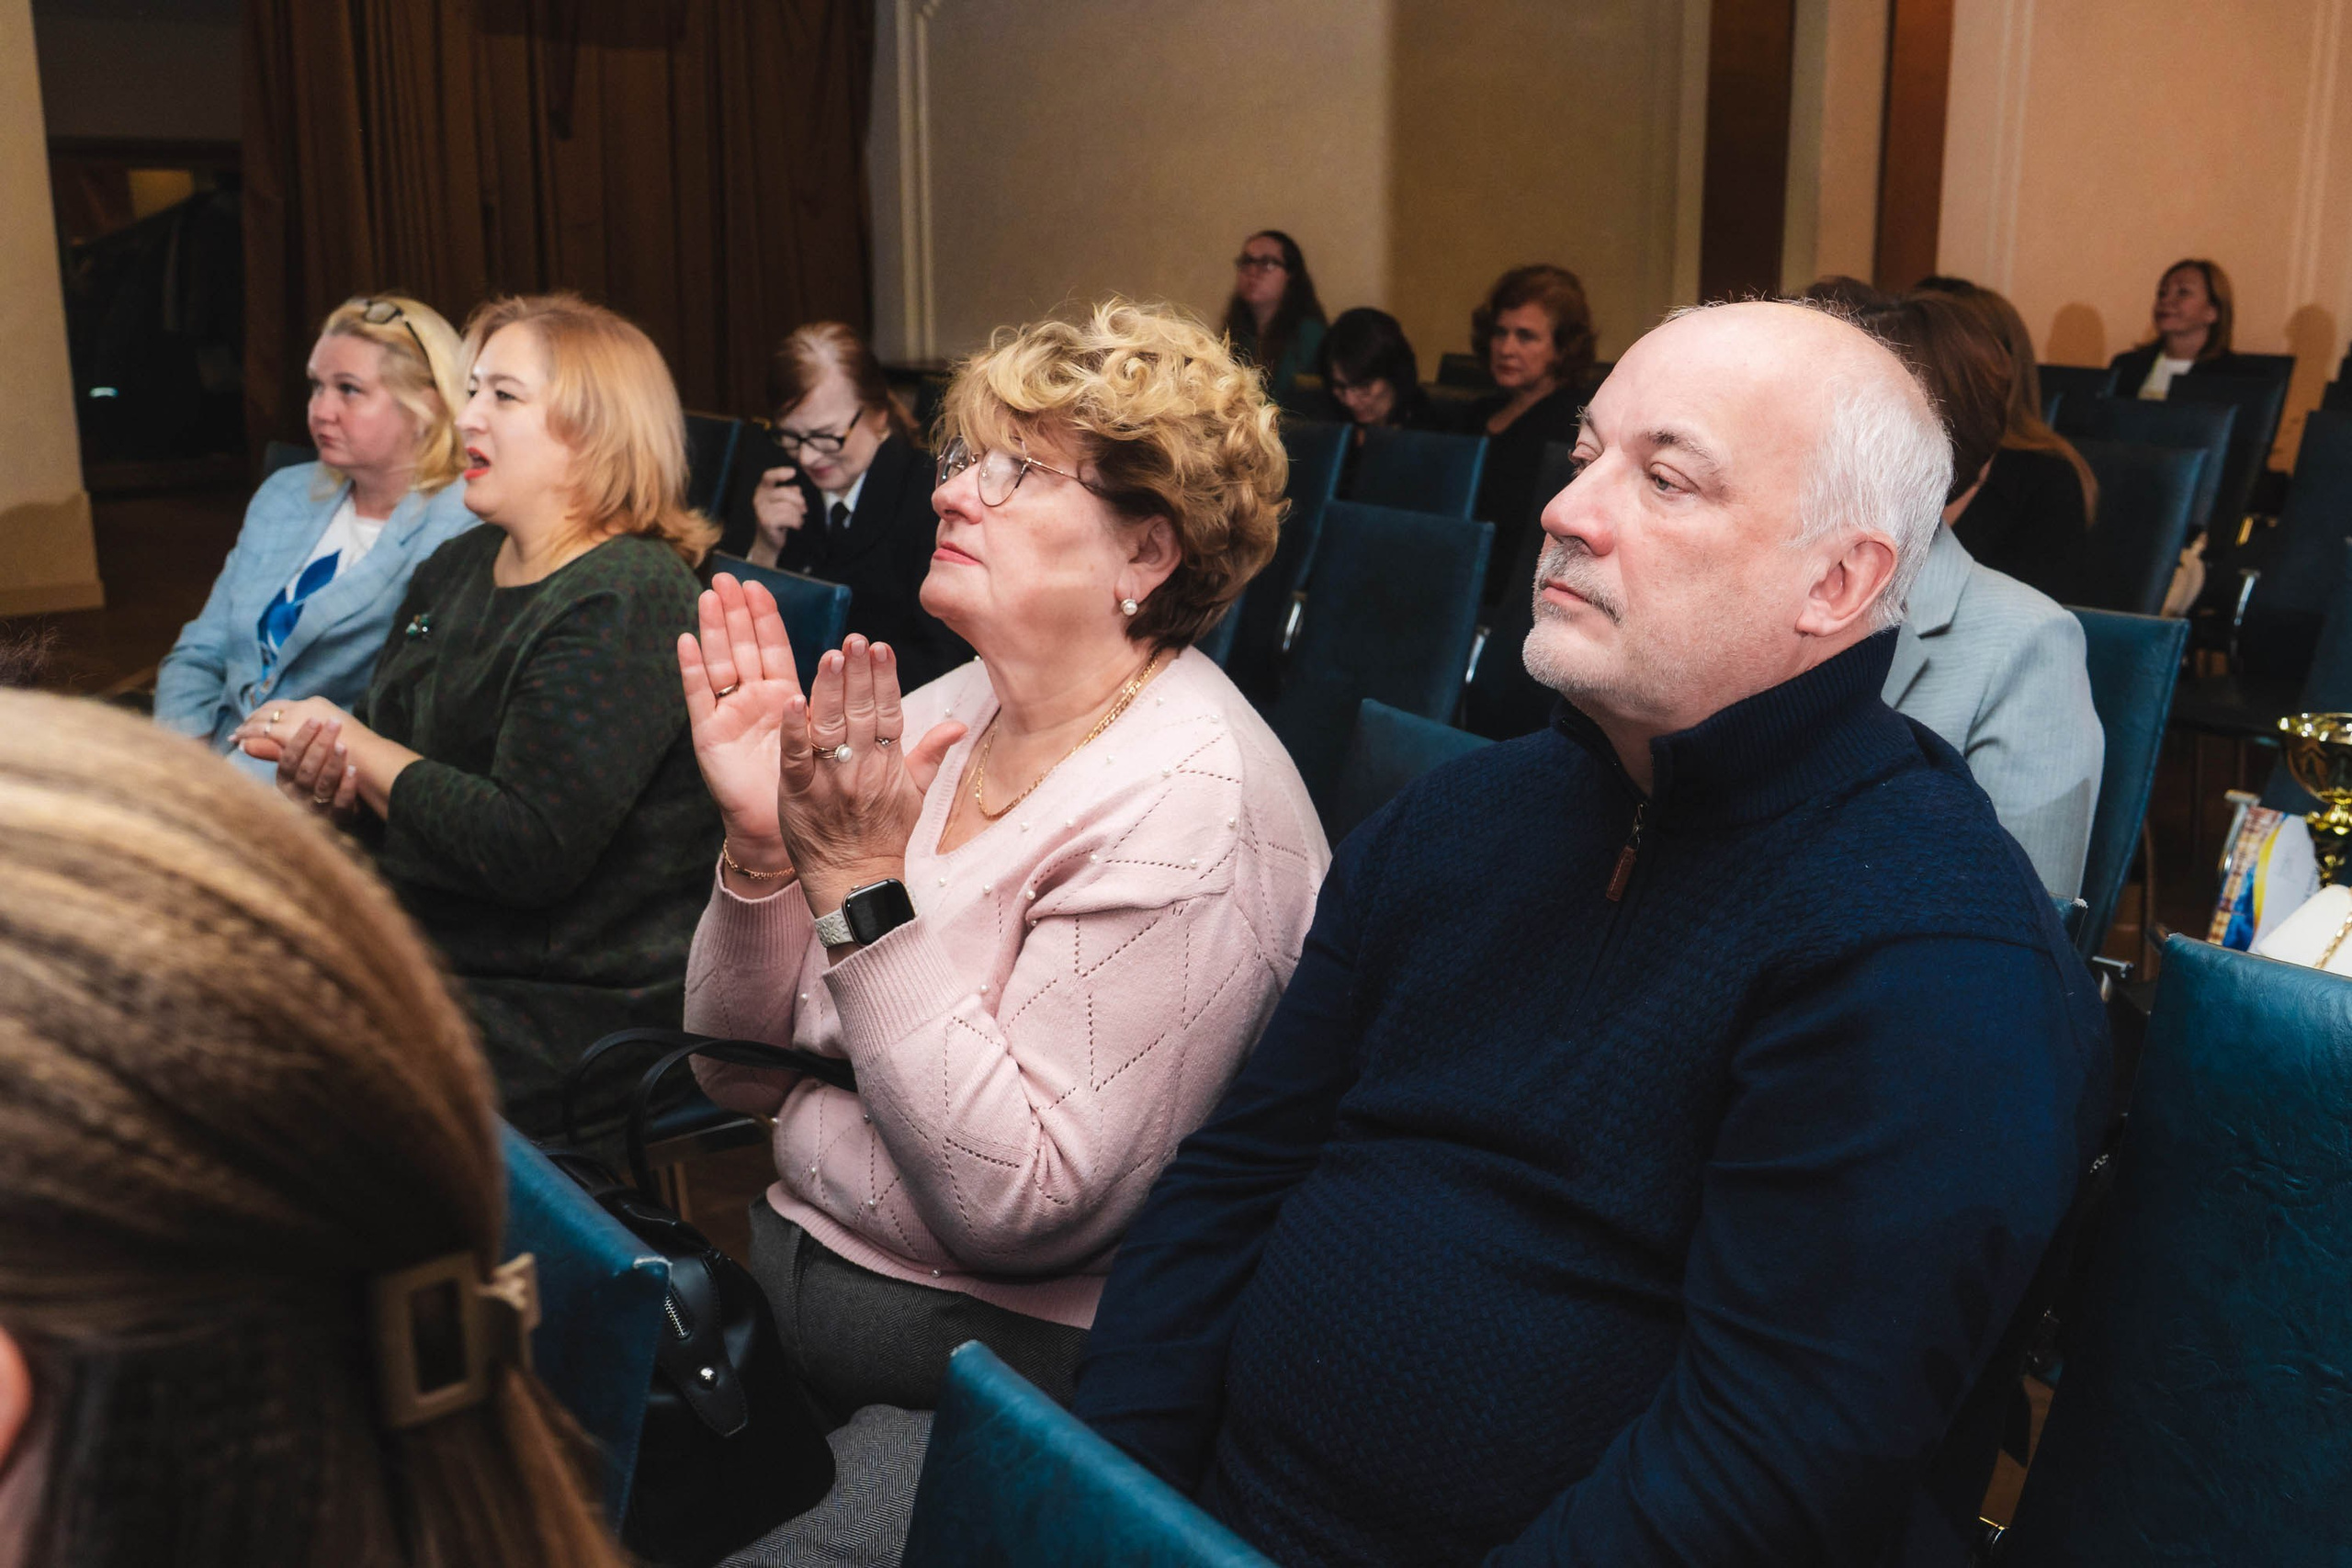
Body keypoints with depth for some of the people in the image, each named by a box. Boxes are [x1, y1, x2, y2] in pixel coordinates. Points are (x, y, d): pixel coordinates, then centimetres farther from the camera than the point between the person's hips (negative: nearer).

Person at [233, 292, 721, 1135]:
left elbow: (528, 852, -24)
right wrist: (317, 778, -6)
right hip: (426, 956, 9)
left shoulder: (624, 605, -16)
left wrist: (356, 748, -12)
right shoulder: (456, 569, 13)